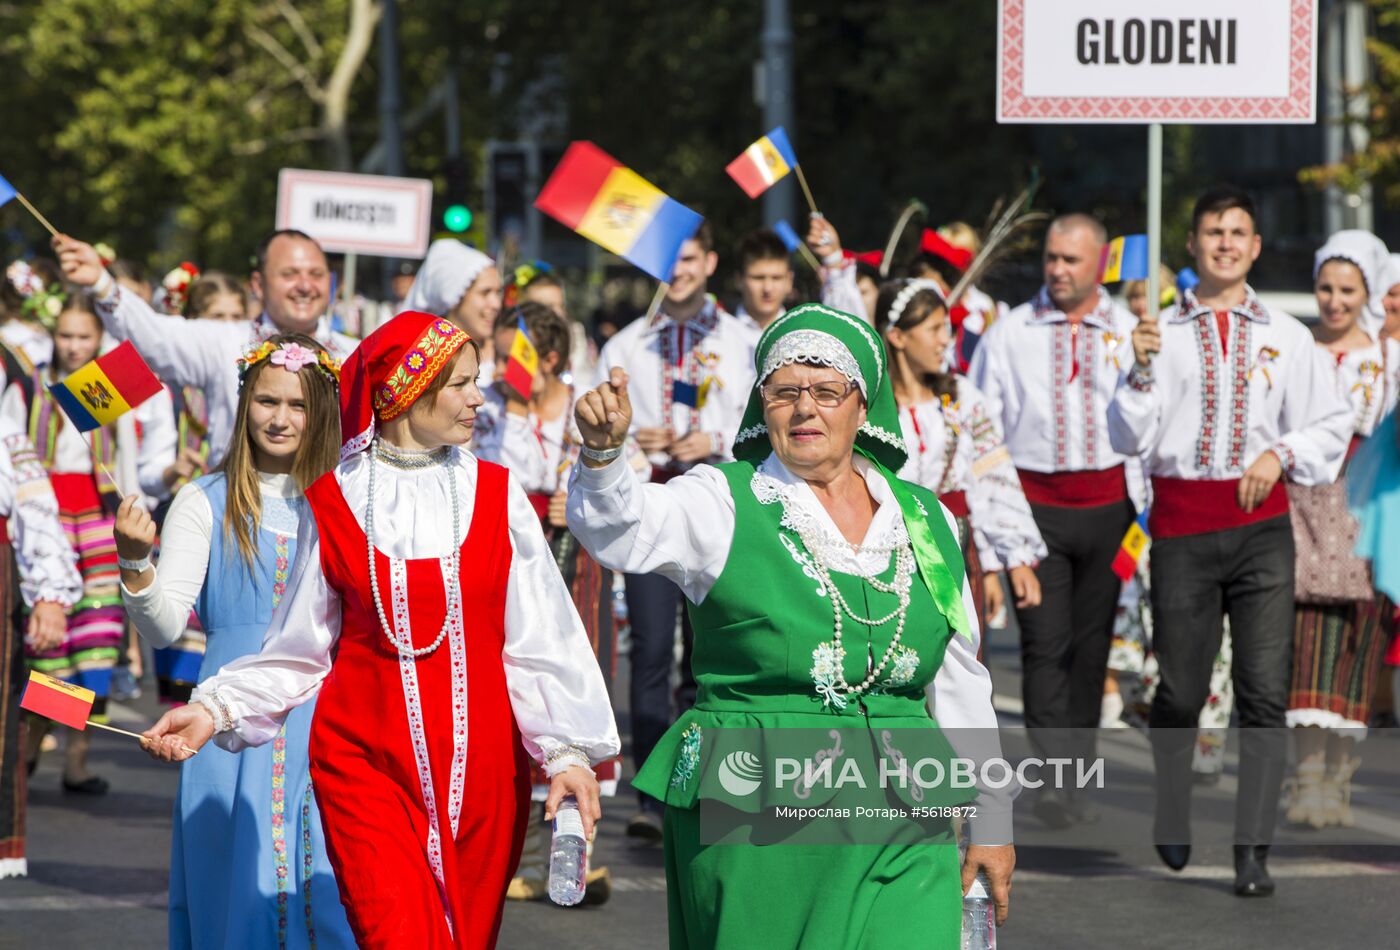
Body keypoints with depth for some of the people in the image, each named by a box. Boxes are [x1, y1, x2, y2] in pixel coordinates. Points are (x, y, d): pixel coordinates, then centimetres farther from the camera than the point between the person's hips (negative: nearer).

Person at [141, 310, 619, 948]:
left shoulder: (495, 495, 5)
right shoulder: (335, 503, 4)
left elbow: (538, 638, 2)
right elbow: (300, 649, 9)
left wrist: (566, 750, -9)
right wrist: (215, 709, -4)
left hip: (480, 763, 2)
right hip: (366, 759, -1)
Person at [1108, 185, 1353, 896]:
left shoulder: (1286, 336, 9)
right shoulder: (1159, 333, 6)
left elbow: (1332, 424, 13)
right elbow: (1128, 439, 0)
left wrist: (1281, 453, -4)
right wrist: (1141, 370, -15)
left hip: (1260, 523, 1)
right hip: (1180, 523, 0)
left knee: (1265, 693, -9)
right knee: (1179, 691, 3)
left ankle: (1252, 855, -8)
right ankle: (1171, 838, 23)